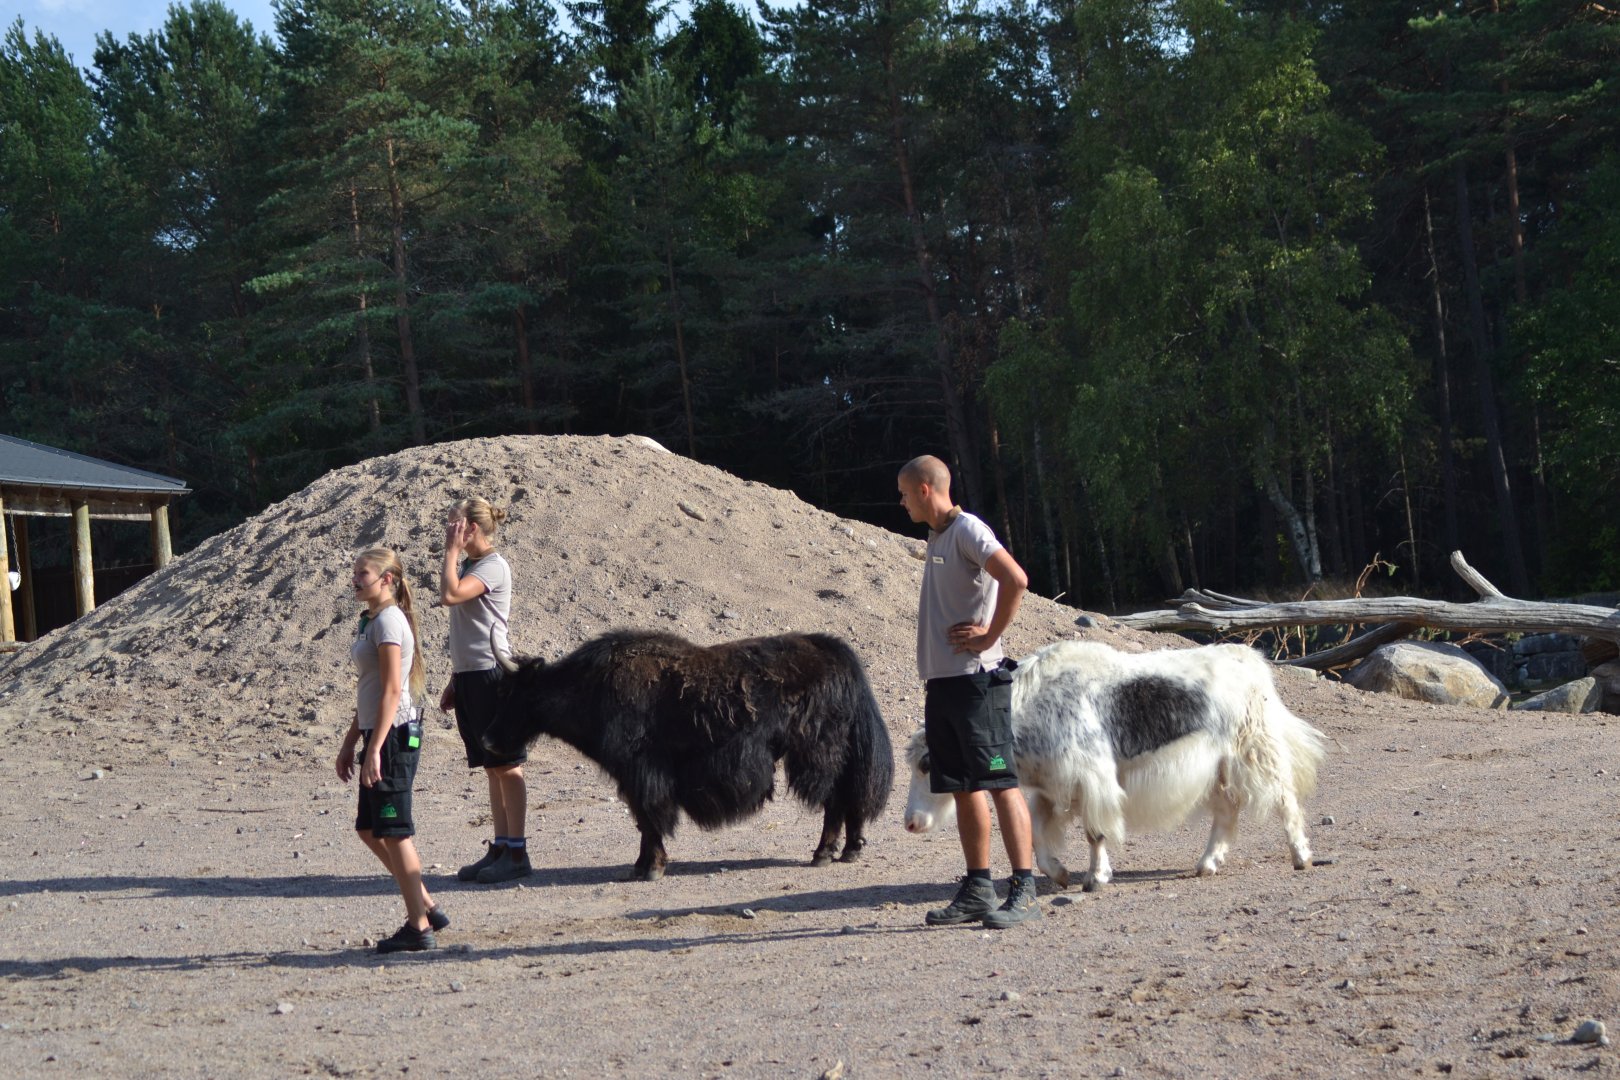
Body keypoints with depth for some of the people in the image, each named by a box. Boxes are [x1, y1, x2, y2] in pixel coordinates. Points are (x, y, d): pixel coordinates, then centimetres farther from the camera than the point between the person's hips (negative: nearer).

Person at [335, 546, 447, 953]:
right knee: (369, 829, 14)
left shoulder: (389, 621, -14)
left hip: (393, 735, -10)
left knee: (394, 832, -3)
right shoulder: (372, 621, 15)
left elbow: (391, 691, -20)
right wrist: (350, 744, 21)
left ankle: (418, 927, 4)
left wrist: (374, 749, -23)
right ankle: (426, 906, 20)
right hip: (378, 733, 10)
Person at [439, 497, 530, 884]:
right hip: (468, 677, 9)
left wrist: (452, 550, -16)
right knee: (492, 768, 11)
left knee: (506, 766, -5)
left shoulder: (493, 566, -12)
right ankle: (500, 848, 16)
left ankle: (517, 853, -2)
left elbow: (450, 595, -28)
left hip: (491, 674, -9)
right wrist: (453, 682, 21)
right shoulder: (467, 567, 16)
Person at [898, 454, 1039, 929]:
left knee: (999, 782, -9)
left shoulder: (967, 530, -10)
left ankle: (1024, 890, -10)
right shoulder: (936, 537, 18)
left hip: (976, 679, -9)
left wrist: (989, 636, -17)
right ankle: (977, 890, 16)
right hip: (941, 680, 9)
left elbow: (1015, 579, -24)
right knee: (963, 787, 11)